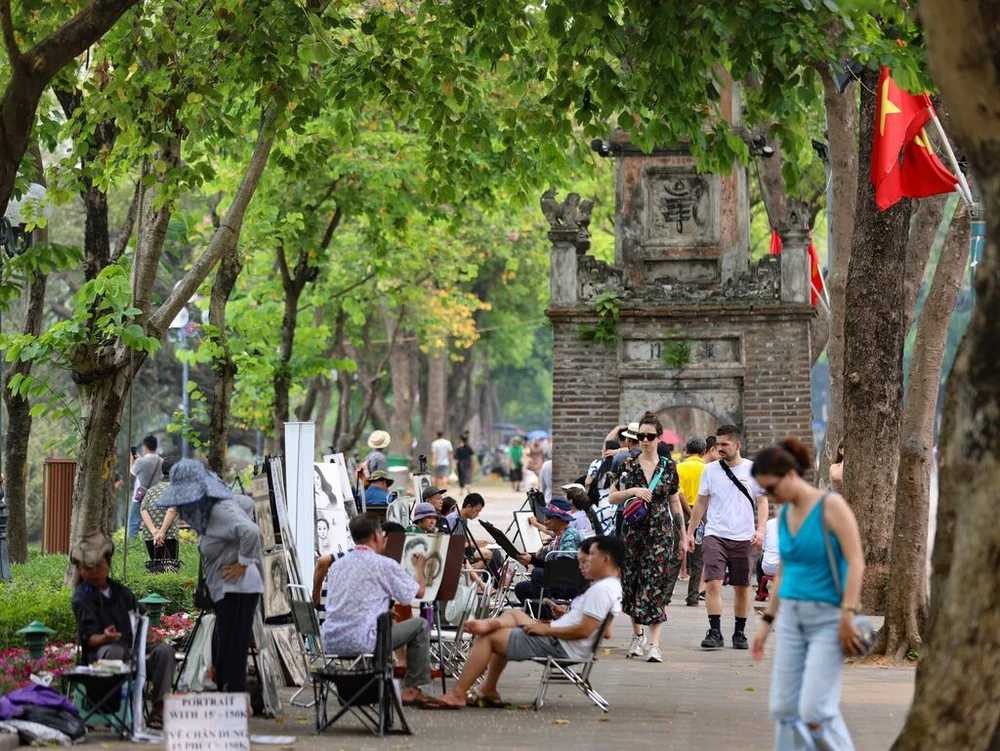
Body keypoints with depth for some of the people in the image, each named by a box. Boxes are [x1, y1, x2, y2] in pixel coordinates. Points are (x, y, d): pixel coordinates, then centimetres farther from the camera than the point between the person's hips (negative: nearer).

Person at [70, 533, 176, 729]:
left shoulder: (121, 591, 19)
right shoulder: (81, 598, 1)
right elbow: (88, 638, -10)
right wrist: (105, 638, -32)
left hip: (132, 648, 6)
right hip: (98, 653, -5)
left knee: (164, 650, -20)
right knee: (113, 651, -40)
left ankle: (158, 709, -26)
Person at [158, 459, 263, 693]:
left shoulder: (221, 509, -19)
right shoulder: (209, 505, 10)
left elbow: (250, 531, -35)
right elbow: (247, 503, 28)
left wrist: (243, 562, -22)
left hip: (237, 588, -11)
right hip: (224, 590, 11)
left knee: (231, 653, -9)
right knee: (221, 654, 14)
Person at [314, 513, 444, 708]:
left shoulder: (337, 565, 14)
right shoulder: (384, 564, -4)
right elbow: (418, 592, 5)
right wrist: (419, 566, 27)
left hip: (330, 643, 7)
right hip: (360, 642, -7)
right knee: (420, 625, 9)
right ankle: (412, 690, 11)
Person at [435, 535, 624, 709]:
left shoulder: (601, 590, -21)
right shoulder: (613, 587, 11)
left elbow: (584, 630, -29)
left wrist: (546, 629, -18)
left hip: (559, 647, -11)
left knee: (487, 637, -7)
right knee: (514, 614, 26)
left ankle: (457, 694, -4)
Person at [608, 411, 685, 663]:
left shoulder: (668, 467, 4)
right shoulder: (628, 465, 2)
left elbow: (675, 503, 11)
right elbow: (612, 498, 3)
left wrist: (683, 535, 11)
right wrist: (632, 491, -16)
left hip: (661, 532, -1)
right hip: (633, 530, 1)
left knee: (655, 585, -9)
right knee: (632, 583, 8)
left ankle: (654, 644, -15)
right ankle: (638, 634, 28)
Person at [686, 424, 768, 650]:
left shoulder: (753, 470, 1)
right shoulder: (710, 470, 5)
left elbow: (762, 501, 4)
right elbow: (701, 503, 12)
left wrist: (760, 529, -10)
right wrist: (690, 532, 9)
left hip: (743, 538, 0)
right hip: (715, 535, 0)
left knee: (742, 588, 7)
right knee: (713, 583, -13)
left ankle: (740, 634, 20)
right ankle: (715, 632, -10)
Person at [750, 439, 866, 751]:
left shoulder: (831, 505, -11)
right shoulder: (784, 514, 10)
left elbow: (856, 562, -16)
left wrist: (848, 615, -22)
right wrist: (767, 621, 17)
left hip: (828, 618, -7)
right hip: (791, 618, 7)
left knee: (814, 710, -13)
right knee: (784, 708, 3)